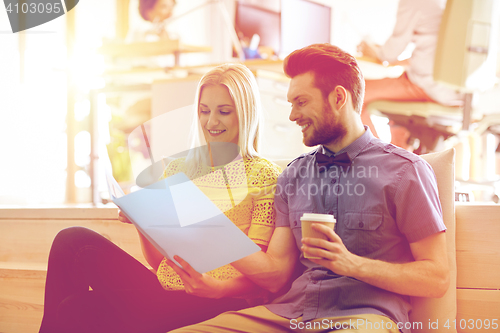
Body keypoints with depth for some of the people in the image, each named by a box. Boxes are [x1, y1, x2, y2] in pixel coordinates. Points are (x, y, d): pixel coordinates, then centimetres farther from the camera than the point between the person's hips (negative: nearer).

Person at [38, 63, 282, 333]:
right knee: (74, 239, -19)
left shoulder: (264, 175, 2)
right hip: (165, 289, 5)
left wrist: (217, 288, -24)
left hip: (219, 301, -5)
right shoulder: (176, 170, 17)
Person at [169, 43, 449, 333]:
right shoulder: (293, 176, 17)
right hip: (292, 310, 5)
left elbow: (437, 279, -4)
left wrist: (352, 263, -14)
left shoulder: (404, 171, 0)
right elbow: (276, 273, 11)